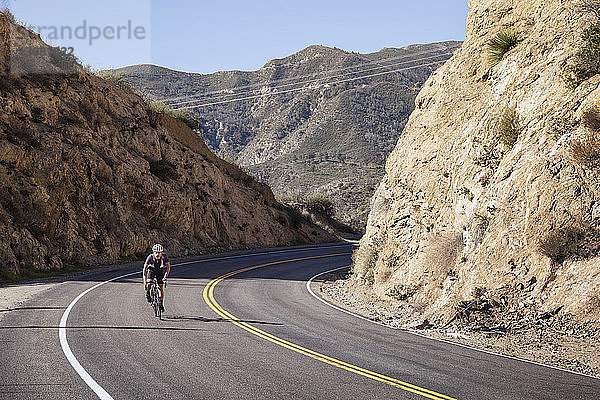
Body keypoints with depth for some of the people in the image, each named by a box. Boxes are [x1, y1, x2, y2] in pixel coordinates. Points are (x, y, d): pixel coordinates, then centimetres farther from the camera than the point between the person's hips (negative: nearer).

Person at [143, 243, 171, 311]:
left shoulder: (164, 257, -29)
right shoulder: (150, 257, -31)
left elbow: (168, 267, -21)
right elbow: (145, 269, -28)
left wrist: (165, 276, -33)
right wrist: (145, 280, -35)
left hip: (160, 271, 1)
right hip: (151, 270, -1)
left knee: (160, 287, -8)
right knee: (149, 283, -25)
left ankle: (161, 303, 5)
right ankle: (147, 293, 6)